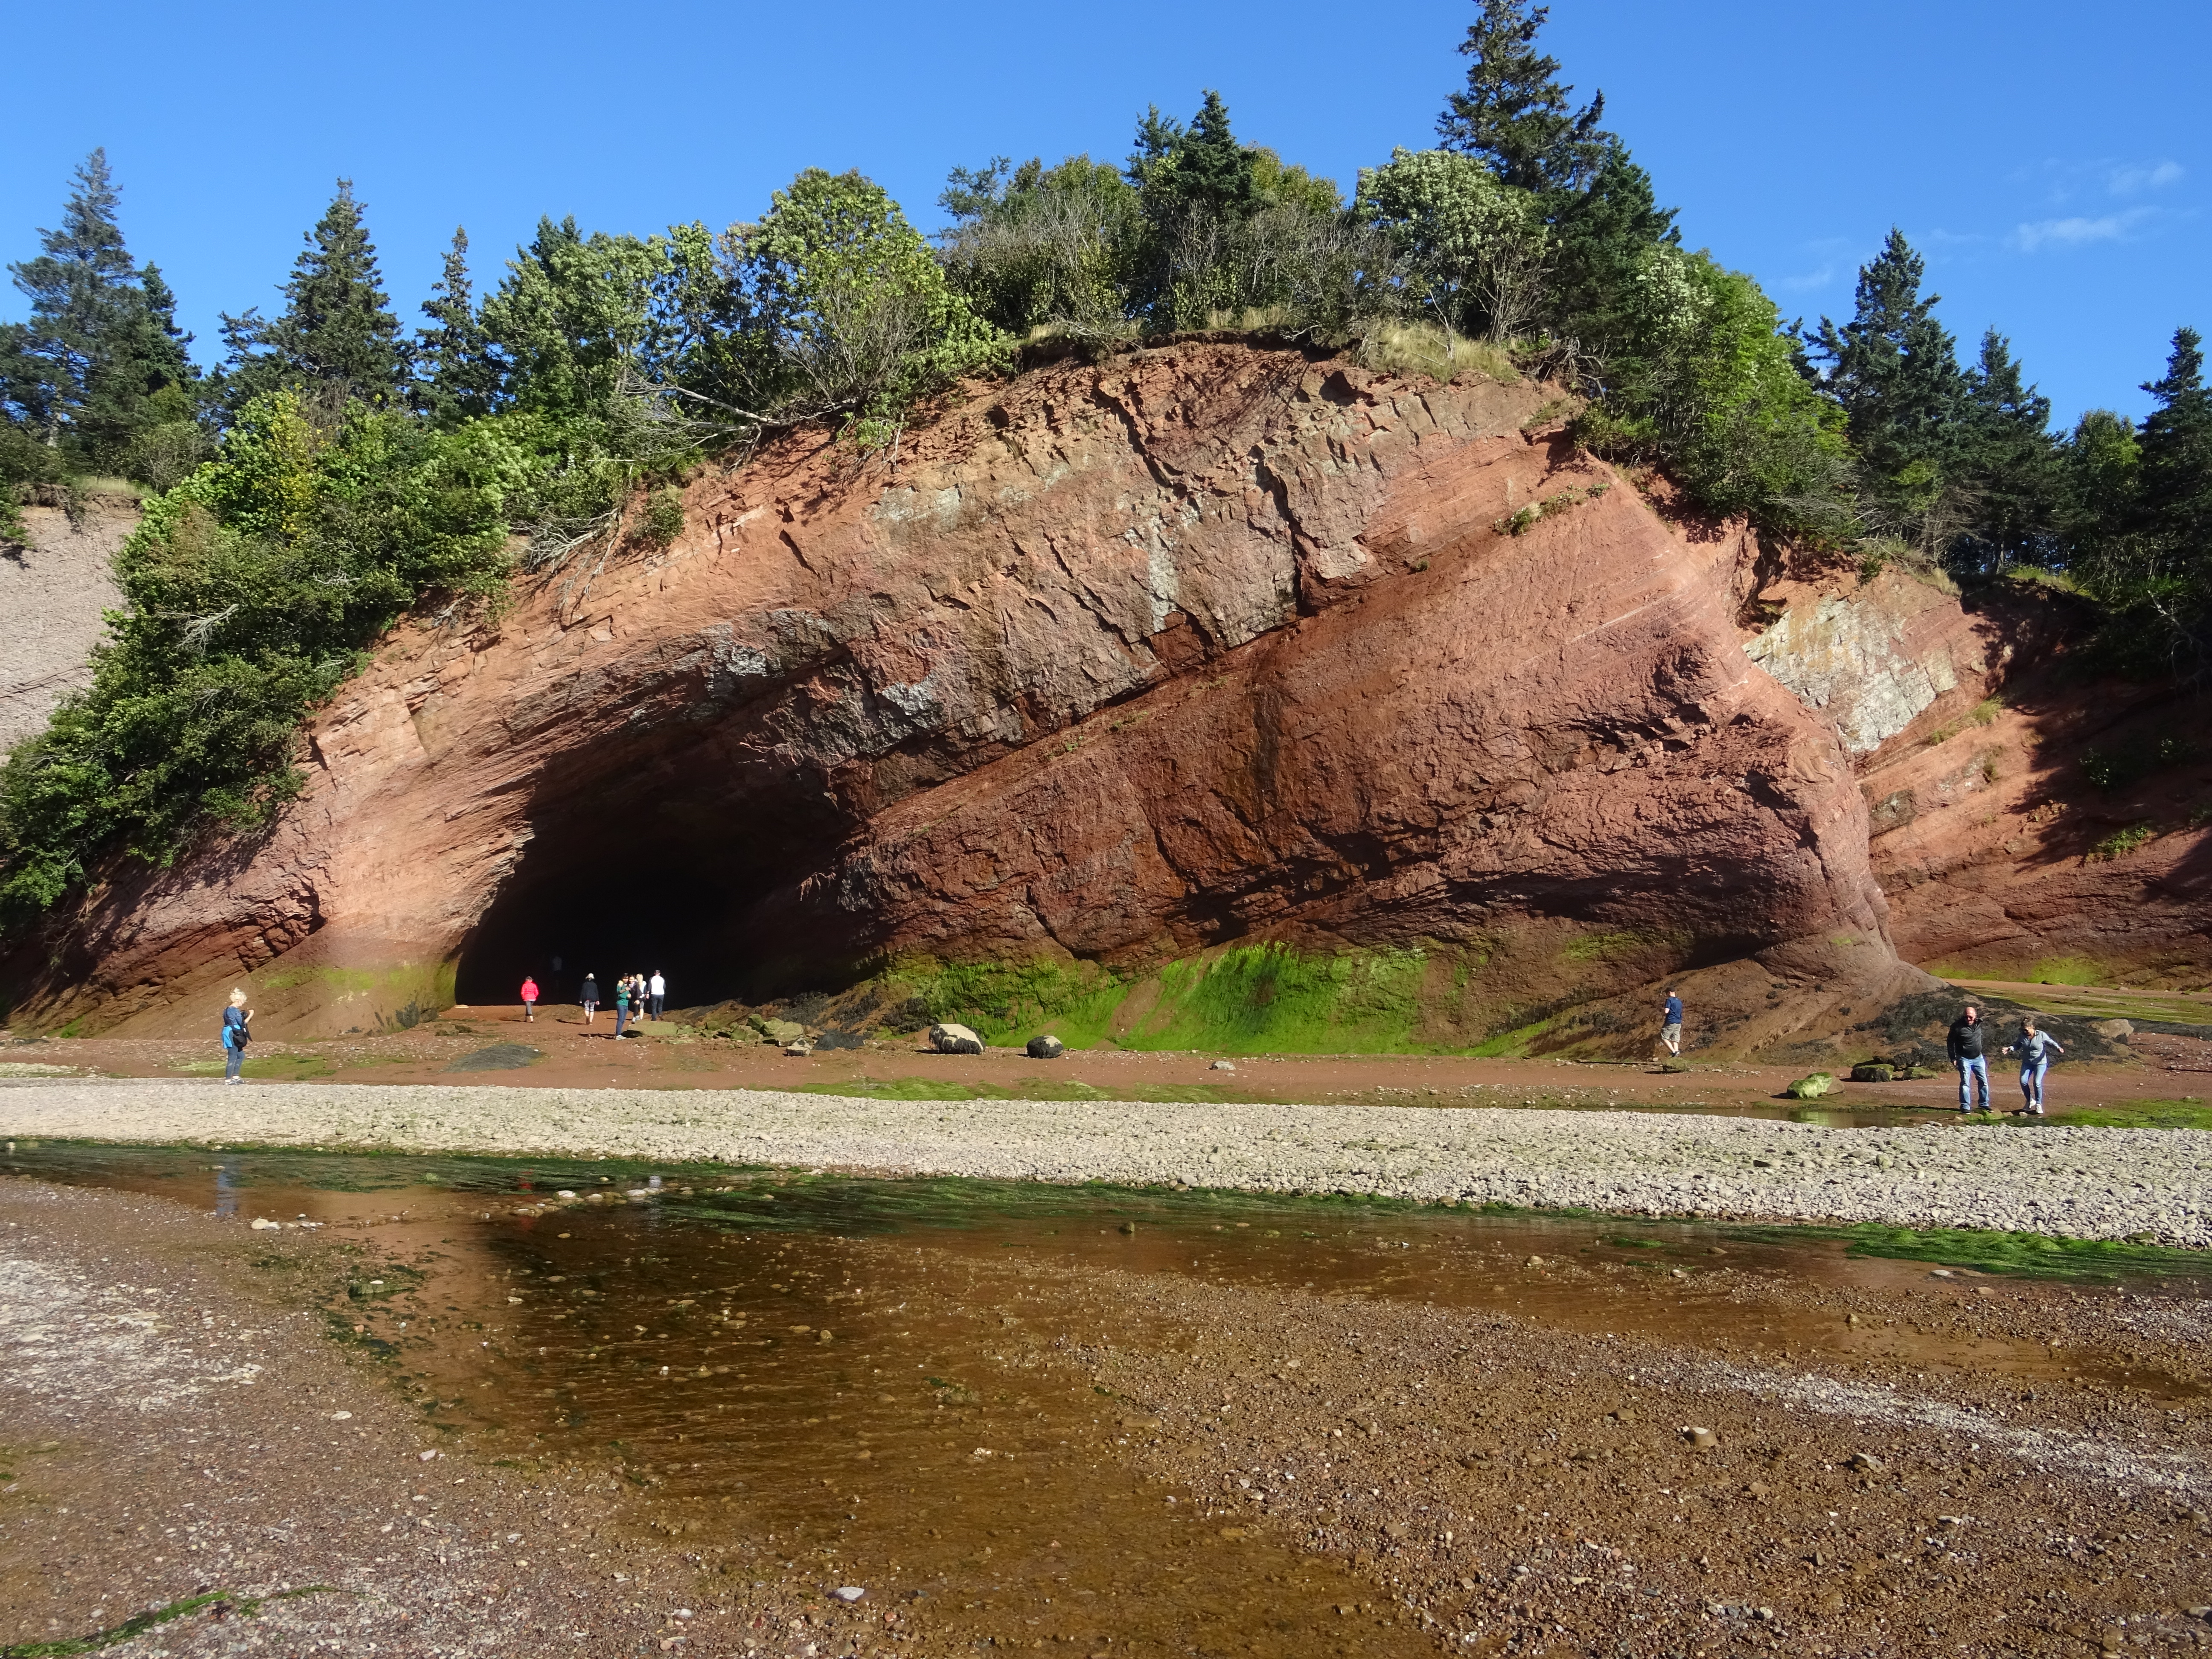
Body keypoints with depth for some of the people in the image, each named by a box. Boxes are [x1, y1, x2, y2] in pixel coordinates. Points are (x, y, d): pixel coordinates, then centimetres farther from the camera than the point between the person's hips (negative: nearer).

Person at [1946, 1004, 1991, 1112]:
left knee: (1984, 1082, 8)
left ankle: (1984, 1104, 21)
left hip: (1978, 1058, 5)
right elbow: (1950, 1043, -8)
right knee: (1965, 1083, -5)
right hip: (1964, 1059, -5)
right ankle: (1965, 1107, 0)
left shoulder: (1979, 1024, -2)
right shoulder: (1957, 1026, -15)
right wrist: (1953, 1058, -10)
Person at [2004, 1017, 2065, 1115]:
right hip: (2027, 1063, 4)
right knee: (2023, 1081, -8)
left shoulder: (2042, 1035, -13)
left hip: (2040, 1063, -4)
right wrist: (2011, 1048, -11)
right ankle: (2030, 1101, 15)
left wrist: (2058, 1048, -21)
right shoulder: (2022, 1036, -4)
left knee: (2037, 1083, -14)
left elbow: (2051, 1043, -2)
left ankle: (2039, 1104, 5)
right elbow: (2017, 1045, 9)